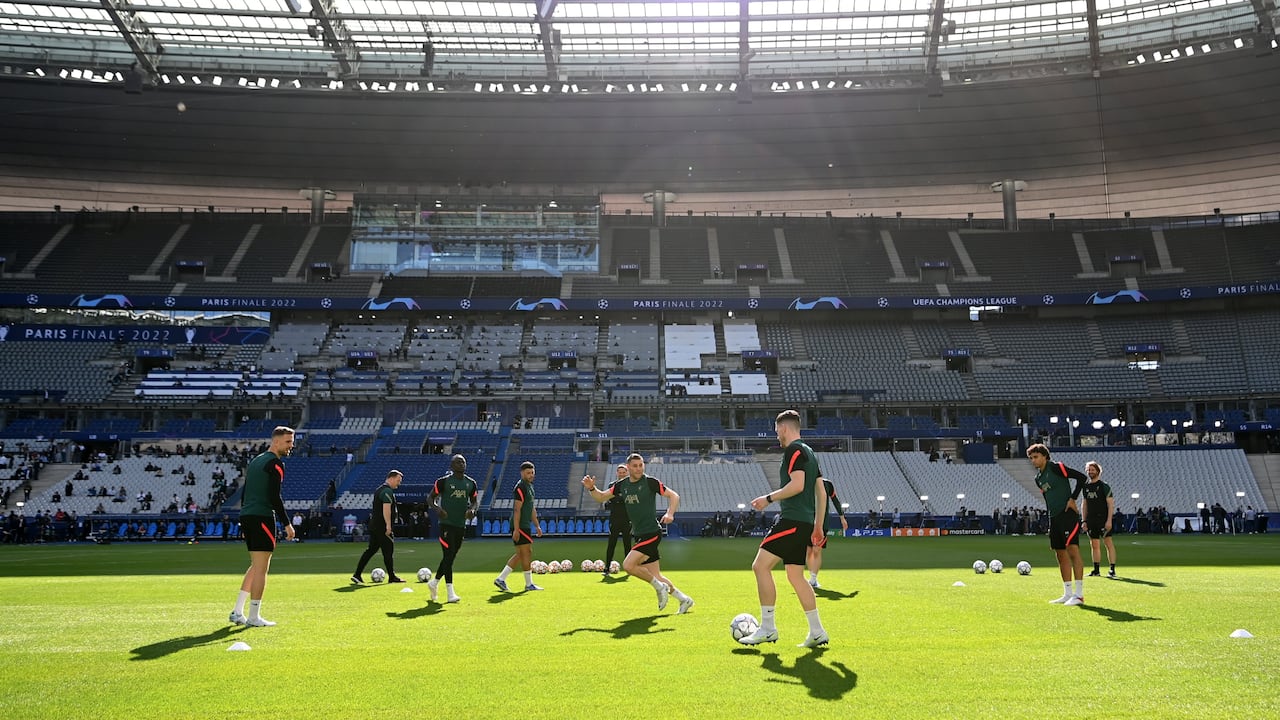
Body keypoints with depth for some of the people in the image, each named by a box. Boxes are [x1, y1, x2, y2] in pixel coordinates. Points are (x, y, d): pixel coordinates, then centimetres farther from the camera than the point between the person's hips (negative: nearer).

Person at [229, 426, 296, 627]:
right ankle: (254, 617, 1)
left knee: (256, 566, 18)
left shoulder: (255, 461, 19)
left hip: (246, 515, 9)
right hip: (262, 517, -9)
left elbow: (245, 493, 20)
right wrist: (287, 523, -13)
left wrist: (246, 523, 23)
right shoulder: (275, 463, -9)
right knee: (261, 568, -3)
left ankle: (237, 613, 17)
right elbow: (274, 497, -17)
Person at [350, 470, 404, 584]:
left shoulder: (379, 489, 18)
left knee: (371, 549, 11)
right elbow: (386, 509, -23)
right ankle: (392, 577, 8)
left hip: (374, 525, 10)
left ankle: (357, 575, 9)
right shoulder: (388, 491, -14)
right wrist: (388, 525, -24)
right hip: (382, 527, -10)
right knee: (388, 551, 0)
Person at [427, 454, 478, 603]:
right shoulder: (443, 481, -6)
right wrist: (437, 508, -19)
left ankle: (434, 582, 35)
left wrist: (472, 509, -4)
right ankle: (450, 593, -8)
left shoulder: (470, 483, 8)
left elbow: (474, 500, 18)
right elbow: (430, 498, 0)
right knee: (449, 556, -11)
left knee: (451, 557, 13)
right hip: (446, 524, -5)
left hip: (461, 525, 5)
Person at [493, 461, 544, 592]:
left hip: (526, 526, 10)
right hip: (519, 526, -10)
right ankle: (529, 584, 5)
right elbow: (517, 509, -19)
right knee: (527, 552, -4)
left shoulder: (530, 486, 16)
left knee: (521, 554, 12)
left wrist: (537, 525, 22)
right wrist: (516, 529, -23)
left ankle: (501, 579, 15)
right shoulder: (521, 487, -14)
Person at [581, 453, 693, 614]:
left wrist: (670, 514, -23)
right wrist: (592, 488, -4)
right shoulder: (621, 485, 8)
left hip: (652, 533, -6)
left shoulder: (650, 482, -8)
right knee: (656, 576, 9)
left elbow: (674, 496, -7)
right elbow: (601, 497, 15)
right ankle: (684, 599, 25)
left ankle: (660, 587, 0)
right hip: (640, 535, 7)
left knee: (628, 565, -19)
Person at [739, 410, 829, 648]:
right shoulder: (808, 452, 20)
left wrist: (769, 498, -12)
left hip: (792, 520, -10)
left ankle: (767, 628, -7)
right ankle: (817, 632, 14)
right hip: (805, 521, 10)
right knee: (795, 576, 13)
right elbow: (822, 492, 21)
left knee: (760, 565, -9)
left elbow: (797, 485, -21)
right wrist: (818, 526, 24)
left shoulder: (794, 450, -8)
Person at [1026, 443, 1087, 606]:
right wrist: (1050, 519, 16)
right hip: (1054, 519, 9)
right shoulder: (1038, 478, 15)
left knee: (1073, 551, -14)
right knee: (1061, 555, 9)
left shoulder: (1057, 468, -7)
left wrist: (1073, 498, -13)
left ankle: (1079, 594, -13)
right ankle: (1068, 594, 14)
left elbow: (1082, 477, -11)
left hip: (1068, 515, -9)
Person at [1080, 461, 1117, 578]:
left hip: (1103, 520, -6)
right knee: (1094, 545, 8)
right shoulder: (1086, 487, 12)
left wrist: (1109, 520, -16)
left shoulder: (1104, 486, -4)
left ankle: (1112, 570, -5)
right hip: (1091, 521, 6)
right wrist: (1084, 521, 11)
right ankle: (1096, 570, 14)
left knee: (1109, 543, -7)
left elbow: (1110, 504, -8)